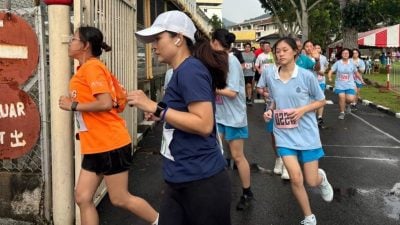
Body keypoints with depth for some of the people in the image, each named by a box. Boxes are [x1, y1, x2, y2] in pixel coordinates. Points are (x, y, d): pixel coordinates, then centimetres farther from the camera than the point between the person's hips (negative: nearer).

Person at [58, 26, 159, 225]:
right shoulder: (84, 70, 14)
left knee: (120, 199, 2)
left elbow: (105, 104, -25)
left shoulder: (92, 67, -14)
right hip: (95, 146, 9)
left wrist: (73, 106, -15)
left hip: (111, 144, -9)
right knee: (82, 198, 8)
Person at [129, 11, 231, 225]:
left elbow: (204, 124, -23)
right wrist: (159, 116, 8)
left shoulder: (190, 69, -15)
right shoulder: (182, 71, 13)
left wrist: (154, 107, -21)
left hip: (201, 181, -9)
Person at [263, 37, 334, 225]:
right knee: (296, 179, -6)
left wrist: (302, 110, -16)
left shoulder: (306, 76, -10)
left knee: (311, 181, 5)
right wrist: (270, 111, -7)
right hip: (284, 134, 2)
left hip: (306, 133, -1)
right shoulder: (271, 78, -1)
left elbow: (321, 100, 0)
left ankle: (321, 178, 46)